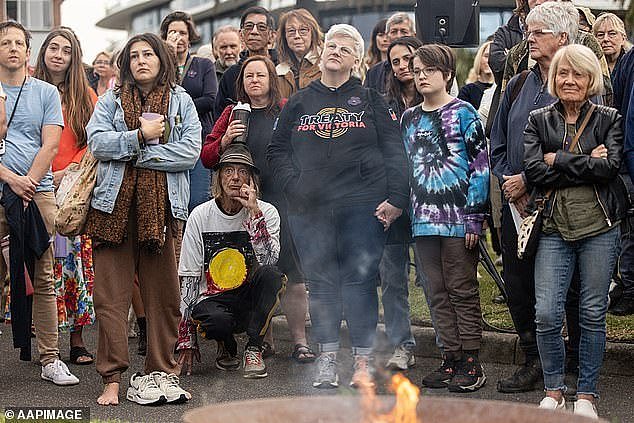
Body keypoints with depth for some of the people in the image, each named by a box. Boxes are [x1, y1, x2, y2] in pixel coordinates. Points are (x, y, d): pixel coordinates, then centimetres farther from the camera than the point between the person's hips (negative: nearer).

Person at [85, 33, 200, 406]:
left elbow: (191, 151, -2)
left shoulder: (181, 101, 12)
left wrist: (140, 153, -6)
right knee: (112, 294, -3)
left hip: (162, 206, 0)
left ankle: (162, 371, 13)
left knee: (163, 293, 3)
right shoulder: (111, 100, 14)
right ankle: (113, 379, 1)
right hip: (116, 204, 0)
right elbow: (96, 141, -2)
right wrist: (140, 136, -9)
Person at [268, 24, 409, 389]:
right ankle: (327, 358, 12)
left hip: (361, 206, -2)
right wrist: (295, 186, -2)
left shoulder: (370, 99, 9)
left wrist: (395, 198, -8)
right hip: (310, 208, 3)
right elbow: (278, 150, 14)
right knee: (321, 281, 4)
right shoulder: (300, 102, 16)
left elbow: (394, 150, 2)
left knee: (360, 278, -4)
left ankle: (363, 361, 2)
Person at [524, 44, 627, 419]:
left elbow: (610, 167, -11)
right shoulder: (539, 120, 9)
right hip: (555, 229, 1)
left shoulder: (609, 119, 5)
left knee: (593, 314, 5)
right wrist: (586, 165, -9)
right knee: (546, 314, -5)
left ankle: (587, 394, 17)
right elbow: (534, 171, -6)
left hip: (599, 228, -1)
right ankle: (554, 391, 13)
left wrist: (558, 160, -8)